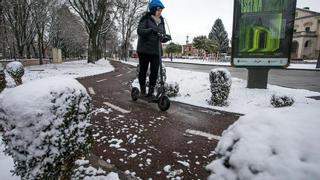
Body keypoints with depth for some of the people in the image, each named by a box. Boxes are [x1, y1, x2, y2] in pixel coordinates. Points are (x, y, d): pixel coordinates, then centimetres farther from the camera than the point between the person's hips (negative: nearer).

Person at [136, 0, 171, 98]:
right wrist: (151, 30, -31)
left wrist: (166, 37, -9)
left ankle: (151, 92, 6)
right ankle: (142, 90, 18)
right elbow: (139, 30, -15)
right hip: (144, 50, -4)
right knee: (143, 70, 5)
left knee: (155, 72, -3)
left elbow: (162, 37, 15)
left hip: (156, 51, 4)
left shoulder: (161, 22, 15)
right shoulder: (146, 19, -1)